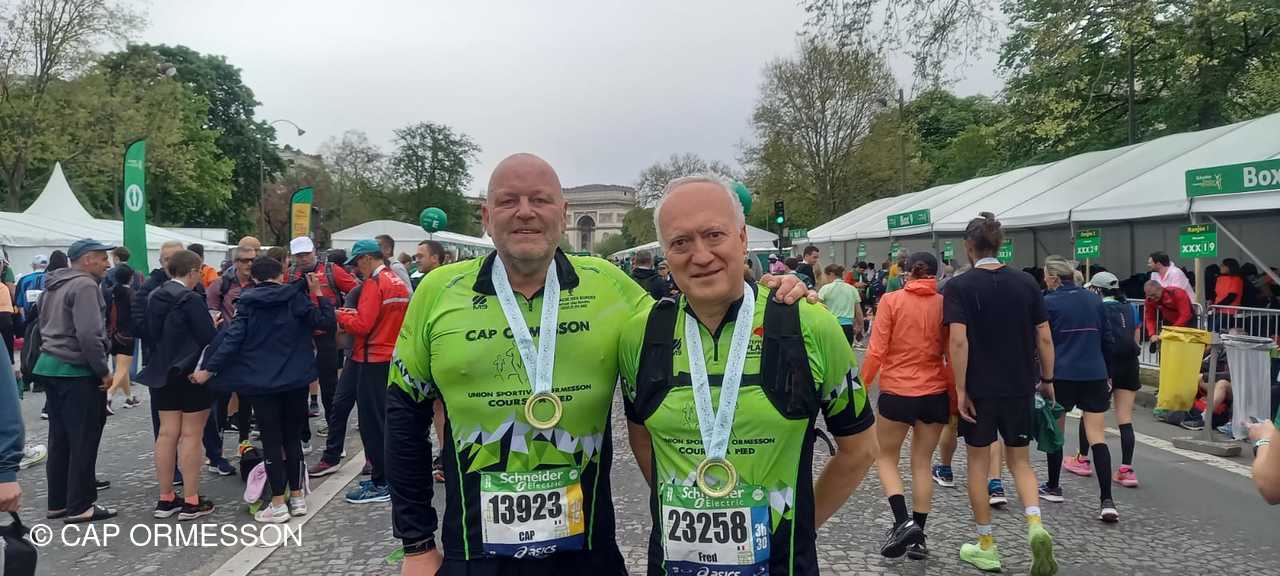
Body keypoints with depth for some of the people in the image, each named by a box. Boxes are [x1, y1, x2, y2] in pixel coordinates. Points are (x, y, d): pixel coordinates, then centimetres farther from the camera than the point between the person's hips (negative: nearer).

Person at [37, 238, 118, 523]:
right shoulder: (84, 285, -16)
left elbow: (46, 326, 22)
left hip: (51, 366, 10)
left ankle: (58, 502, 21)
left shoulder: (54, 285, 15)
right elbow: (89, 335, -24)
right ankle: (79, 506, 3)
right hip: (77, 371, -10)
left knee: (60, 439, 14)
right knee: (83, 441, -2)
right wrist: (104, 371, -17)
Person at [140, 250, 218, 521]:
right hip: (192, 373, -7)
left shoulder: (155, 297, 6)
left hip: (162, 373, 7)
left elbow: (150, 332, 15)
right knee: (191, 435, -1)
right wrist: (216, 326, 4)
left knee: (167, 433, 10)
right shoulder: (191, 300, -17)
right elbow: (208, 337, -16)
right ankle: (191, 502, 4)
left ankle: (165, 499, 16)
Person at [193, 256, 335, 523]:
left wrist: (208, 369, -8)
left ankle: (278, 504, 4)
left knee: (271, 441, 3)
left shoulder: (247, 303, -1)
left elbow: (232, 338, -10)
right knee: (293, 437, 13)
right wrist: (318, 293, 5)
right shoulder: (296, 298, -1)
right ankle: (297, 497, 17)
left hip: (262, 383, -1)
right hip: (296, 380, 1)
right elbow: (326, 323, -4)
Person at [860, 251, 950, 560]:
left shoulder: (891, 300, -7)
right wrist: (954, 396, 11)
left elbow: (876, 352, -10)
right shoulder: (944, 304, 0)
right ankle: (918, 538, 16)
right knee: (922, 464, 14)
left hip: (897, 392, -3)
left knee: (886, 458, 15)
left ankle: (902, 523, -4)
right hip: (935, 393, 3)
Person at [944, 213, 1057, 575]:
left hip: (979, 389, -3)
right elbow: (1044, 338, 2)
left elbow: (959, 342, -18)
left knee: (978, 463, 11)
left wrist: (960, 389, -12)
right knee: (1019, 461, 17)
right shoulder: (1027, 283, 1)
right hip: (1020, 388, 3)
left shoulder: (959, 287, -10)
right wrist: (1047, 380, 13)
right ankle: (1035, 525, -6)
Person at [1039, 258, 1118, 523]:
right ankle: (1107, 501, -8)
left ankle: (1053, 487, 27)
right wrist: (1106, 373, 20)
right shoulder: (1094, 299, 9)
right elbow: (1107, 340, 12)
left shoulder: (1049, 302, -4)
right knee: (1097, 437, 0)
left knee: (1055, 432, 14)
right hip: (1094, 376, 3)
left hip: (1061, 375, -3)